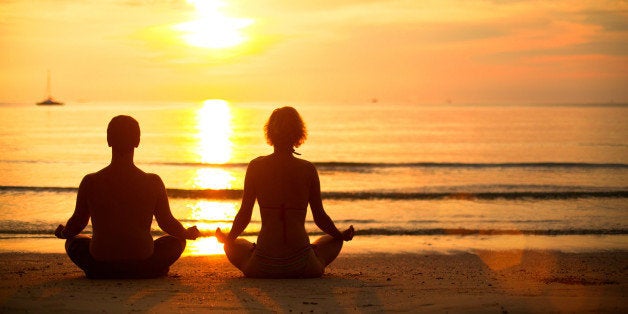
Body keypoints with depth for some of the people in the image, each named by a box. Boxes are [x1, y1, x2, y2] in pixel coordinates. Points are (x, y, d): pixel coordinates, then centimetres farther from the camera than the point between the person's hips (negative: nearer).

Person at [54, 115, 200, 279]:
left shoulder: (90, 182, -9)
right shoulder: (153, 182, -10)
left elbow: (78, 222, 3)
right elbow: (167, 222, 1)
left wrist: (63, 232, 28)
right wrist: (188, 234, 23)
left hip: (100, 269, 0)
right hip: (143, 267, 0)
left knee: (74, 241, 31)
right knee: (176, 241, 27)